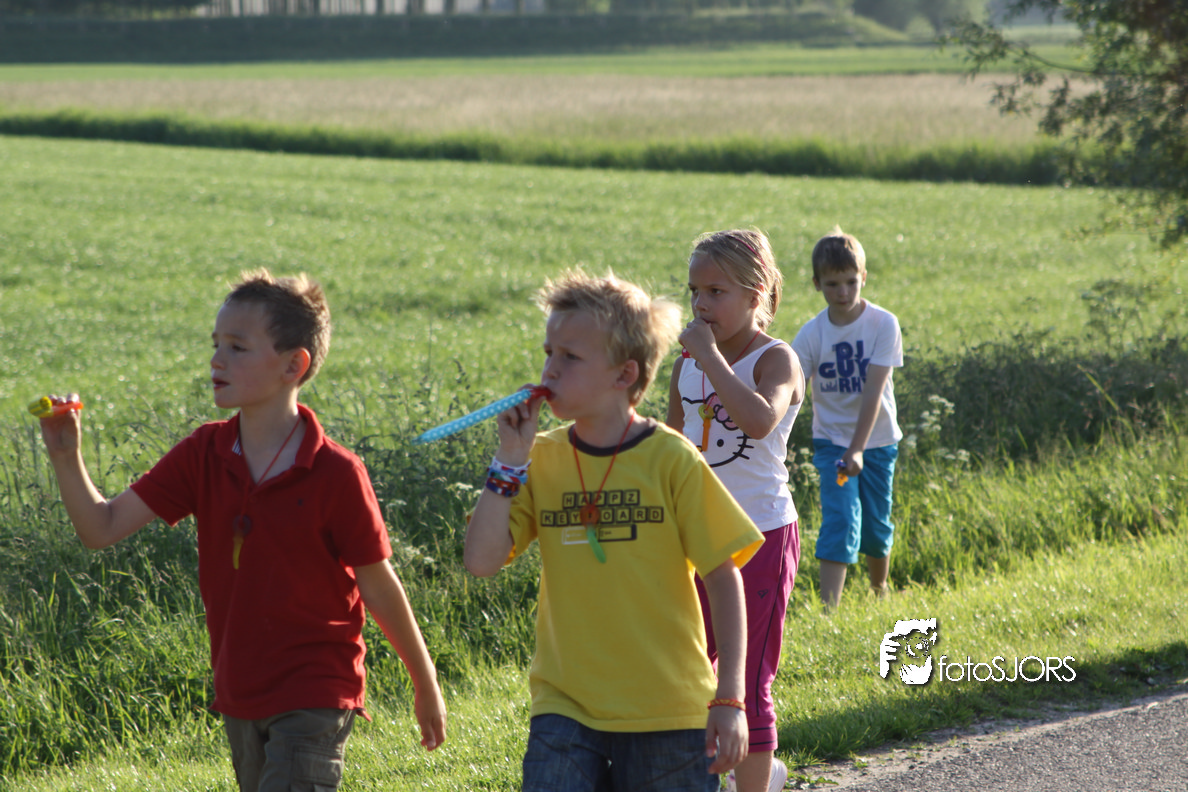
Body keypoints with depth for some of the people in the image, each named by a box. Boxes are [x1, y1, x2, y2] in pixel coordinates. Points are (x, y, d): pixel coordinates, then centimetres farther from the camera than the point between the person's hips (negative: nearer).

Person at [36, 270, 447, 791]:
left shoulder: (335, 474, -16)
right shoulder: (204, 455, -1)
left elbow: (378, 587, -7)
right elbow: (101, 528, -5)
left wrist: (426, 686, 2)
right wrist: (65, 458, -21)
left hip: (313, 698, -6)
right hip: (240, 699, 6)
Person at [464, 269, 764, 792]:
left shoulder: (672, 460, -7)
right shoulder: (541, 461, 3)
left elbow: (723, 578, -5)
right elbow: (481, 561, -5)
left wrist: (729, 699, -9)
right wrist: (509, 462, -10)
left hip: (667, 713, -2)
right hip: (565, 707, 2)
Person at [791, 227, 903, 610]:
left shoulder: (883, 324, -13)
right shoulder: (812, 333, -9)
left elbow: (873, 392, -20)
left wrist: (857, 451, -27)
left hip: (876, 439, 0)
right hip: (832, 439, 0)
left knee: (876, 525, 12)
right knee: (840, 523, -16)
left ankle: (880, 592, 37)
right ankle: (828, 609, -21)